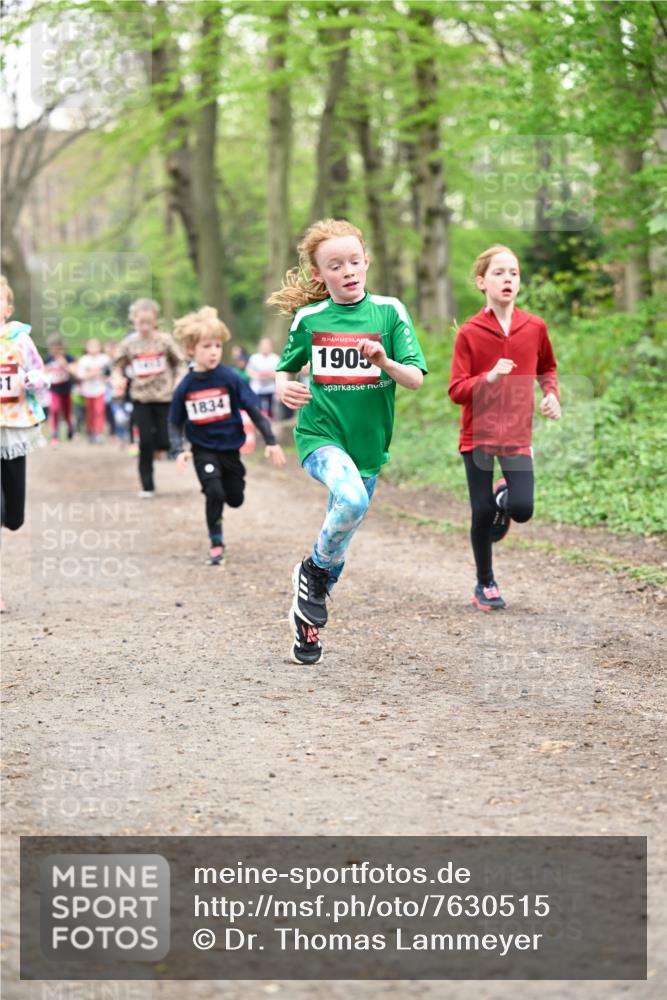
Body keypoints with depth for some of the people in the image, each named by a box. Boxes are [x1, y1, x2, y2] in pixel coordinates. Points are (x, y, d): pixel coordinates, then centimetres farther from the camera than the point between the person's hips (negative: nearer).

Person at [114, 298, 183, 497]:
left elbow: (178, 363, 6)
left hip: (164, 396, 0)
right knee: (145, 442, -3)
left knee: (164, 441, -4)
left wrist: (178, 381, -7)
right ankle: (147, 485, 6)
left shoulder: (165, 340, -5)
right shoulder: (128, 343, -2)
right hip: (140, 398, 0)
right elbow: (119, 366, 10)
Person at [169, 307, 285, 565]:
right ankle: (216, 543, 1)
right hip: (203, 449, -1)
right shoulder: (185, 386, -9)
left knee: (235, 499, 12)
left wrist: (271, 441, -9)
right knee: (214, 493, -18)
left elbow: (254, 410, -8)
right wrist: (178, 451, -14)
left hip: (230, 447, 1)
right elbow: (175, 423, 1)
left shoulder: (230, 378, -13)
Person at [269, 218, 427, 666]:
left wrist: (385, 362, -26)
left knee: (341, 537, 11)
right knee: (351, 500, -31)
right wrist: (284, 388, -10)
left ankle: (308, 619, 32)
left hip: (368, 442, 2)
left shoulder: (389, 311, -2)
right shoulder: (308, 318, -1)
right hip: (320, 434, -2)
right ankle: (314, 570, -5)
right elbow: (286, 369, 13)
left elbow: (416, 378, -6)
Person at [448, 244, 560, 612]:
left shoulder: (534, 327, 0)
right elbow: (456, 391, -9)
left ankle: (504, 496, 23)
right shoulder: (469, 333, -7)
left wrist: (551, 394, 1)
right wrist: (489, 377, -25)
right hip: (478, 434, -1)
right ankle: (485, 584, 22)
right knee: (482, 513, 1)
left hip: (517, 433, 2)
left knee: (522, 509, -14)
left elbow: (547, 368, 20)